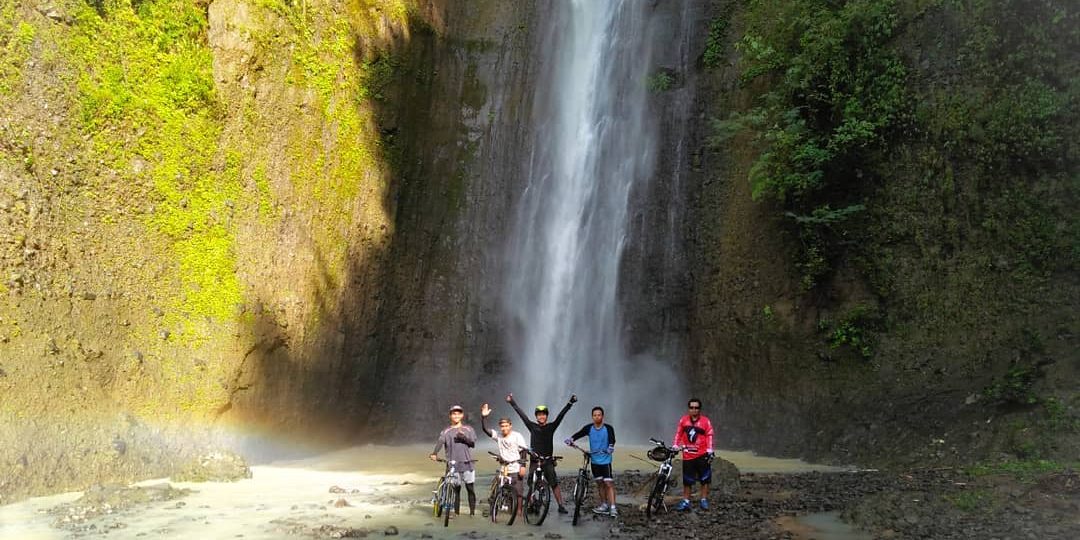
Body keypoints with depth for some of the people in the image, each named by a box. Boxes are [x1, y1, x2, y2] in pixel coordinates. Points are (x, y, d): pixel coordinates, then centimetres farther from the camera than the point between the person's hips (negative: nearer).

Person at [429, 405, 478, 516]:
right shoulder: (446, 431, 8)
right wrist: (434, 454, -29)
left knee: (470, 488, 0)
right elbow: (440, 442, -10)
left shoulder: (468, 429, 10)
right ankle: (456, 512, 11)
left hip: (467, 463, 0)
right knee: (456, 489, 4)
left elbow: (473, 444, -1)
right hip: (453, 464, 0)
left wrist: (464, 437, -20)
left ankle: (472, 512, 6)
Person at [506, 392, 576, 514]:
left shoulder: (551, 427, 2)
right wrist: (512, 402, 4)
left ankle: (561, 506, -3)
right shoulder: (532, 426, 4)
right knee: (531, 485, 5)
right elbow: (521, 414, 4)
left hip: (548, 461, -1)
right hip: (534, 461, 1)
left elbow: (561, 415, -5)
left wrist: (570, 403, -13)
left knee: (554, 484, -5)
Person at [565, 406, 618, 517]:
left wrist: (611, 447, -44)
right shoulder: (589, 428, 0)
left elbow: (612, 440, -23)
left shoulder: (608, 428, -10)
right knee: (599, 483, 13)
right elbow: (579, 434, -10)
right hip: (595, 461, 4)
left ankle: (612, 507, -11)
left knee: (609, 483, -10)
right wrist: (570, 439, -30)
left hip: (606, 460, -4)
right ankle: (604, 505, 24)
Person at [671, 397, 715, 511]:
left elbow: (709, 436, -4)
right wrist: (675, 447, 6)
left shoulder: (705, 421, -5)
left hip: (702, 455, -2)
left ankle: (704, 500, 18)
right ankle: (686, 502, 15)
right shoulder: (683, 420, 1)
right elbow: (678, 434, 9)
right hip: (688, 456, 2)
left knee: (705, 479, 5)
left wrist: (709, 451, -9)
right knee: (687, 480, 8)